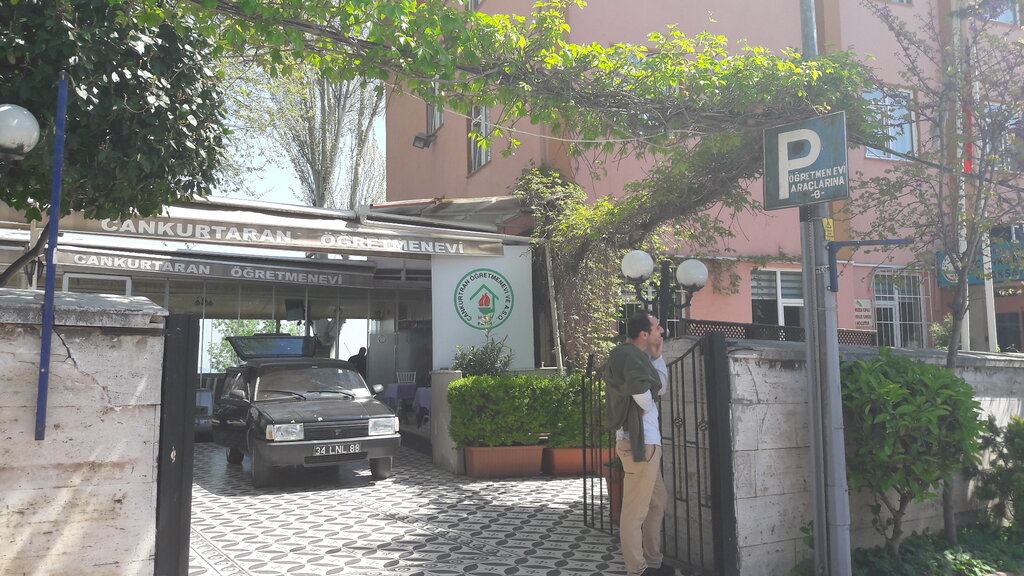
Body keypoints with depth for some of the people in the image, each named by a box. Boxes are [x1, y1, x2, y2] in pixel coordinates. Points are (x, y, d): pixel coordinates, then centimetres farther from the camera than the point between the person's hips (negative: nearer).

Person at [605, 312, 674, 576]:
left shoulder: (635, 355, 16)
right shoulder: (628, 354, -15)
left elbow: (659, 388, 24)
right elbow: (640, 388, -33)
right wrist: (650, 409, -16)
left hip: (645, 440, 11)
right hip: (639, 441, -11)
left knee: (658, 501, 20)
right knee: (636, 509, -3)